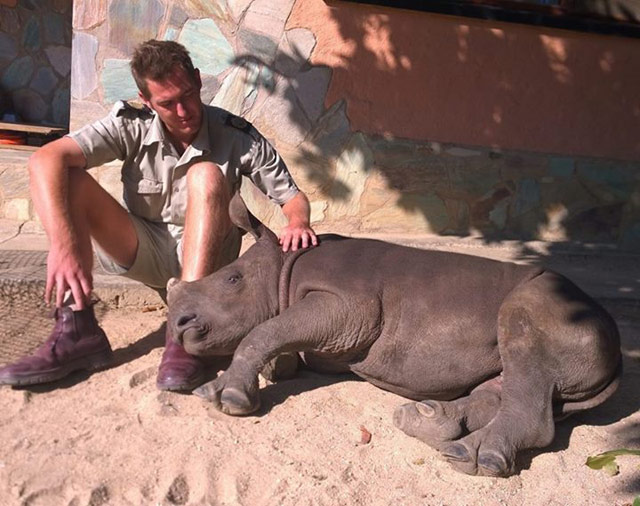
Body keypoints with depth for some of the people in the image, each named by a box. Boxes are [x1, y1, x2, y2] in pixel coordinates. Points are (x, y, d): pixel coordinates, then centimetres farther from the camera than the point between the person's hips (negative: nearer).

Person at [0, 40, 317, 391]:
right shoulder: (132, 127, -13)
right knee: (65, 177, -18)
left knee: (206, 176, -30)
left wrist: (298, 223, -33)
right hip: (144, 252, 2)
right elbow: (45, 159, -25)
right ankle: (77, 331, -24)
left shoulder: (238, 137, -13)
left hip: (207, 257, -1)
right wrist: (64, 245, -39)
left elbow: (294, 197, -8)